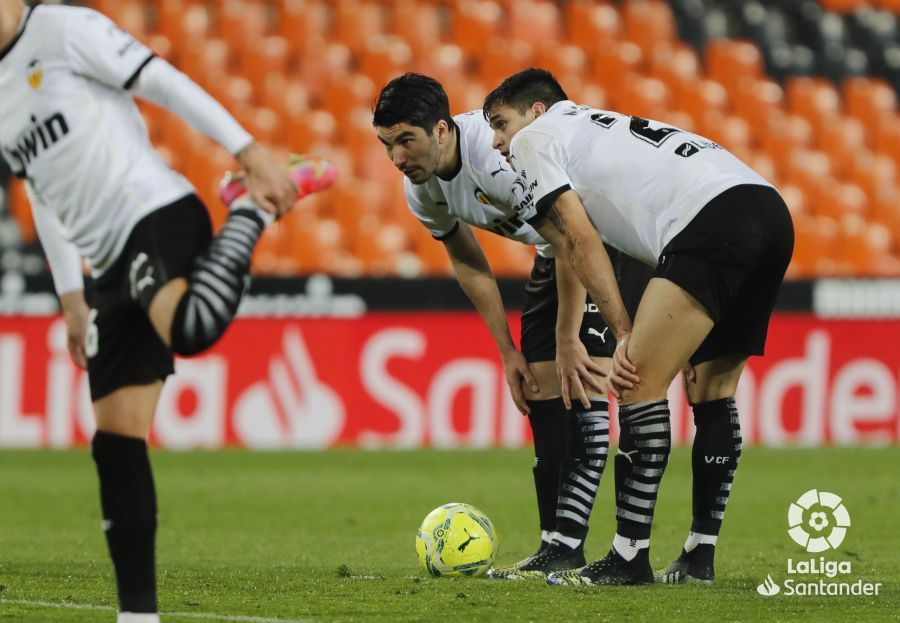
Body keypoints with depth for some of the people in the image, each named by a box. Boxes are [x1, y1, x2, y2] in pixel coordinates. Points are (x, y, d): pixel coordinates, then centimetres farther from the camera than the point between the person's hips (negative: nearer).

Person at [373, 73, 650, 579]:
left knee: (581, 383, -19)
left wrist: (567, 340, -26)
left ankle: (566, 543, -22)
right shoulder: (420, 188, -7)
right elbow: (469, 264, 9)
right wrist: (508, 351, 5)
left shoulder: (499, 156, -34)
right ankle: (556, 546, 5)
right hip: (555, 250, 9)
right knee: (540, 385, 2)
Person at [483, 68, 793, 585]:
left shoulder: (534, 138, 14)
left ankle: (630, 556, -8)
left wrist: (625, 333, 3)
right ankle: (700, 557, 17)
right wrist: (685, 338, 24)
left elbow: (581, 242, 4)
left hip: (714, 220, -9)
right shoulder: (604, 127, 38)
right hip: (771, 212, 9)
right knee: (713, 392, 17)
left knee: (641, 382, -6)